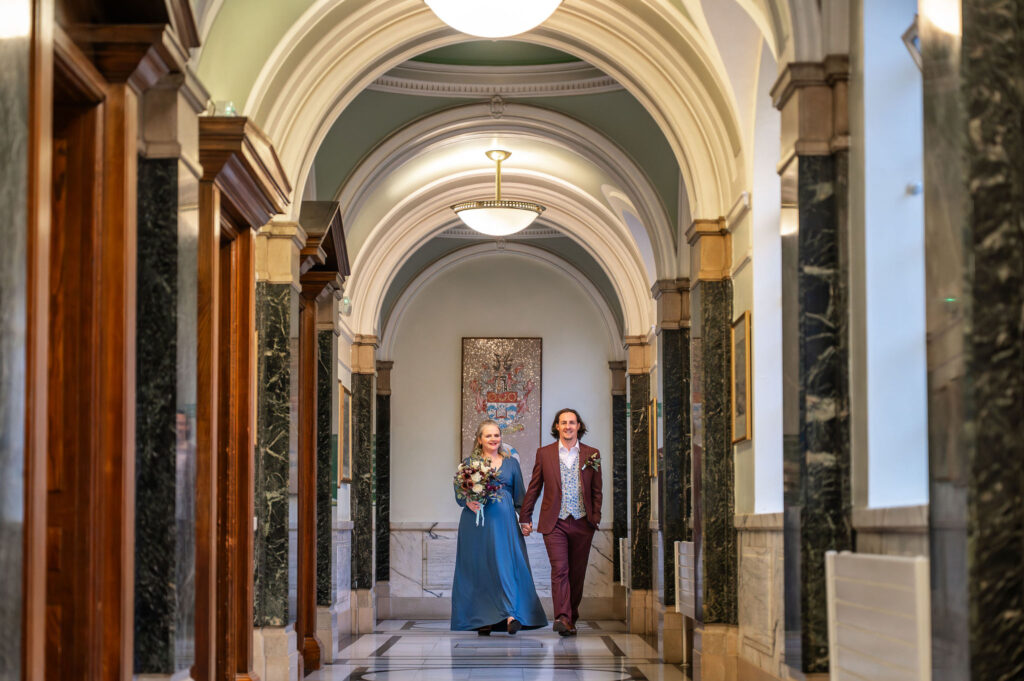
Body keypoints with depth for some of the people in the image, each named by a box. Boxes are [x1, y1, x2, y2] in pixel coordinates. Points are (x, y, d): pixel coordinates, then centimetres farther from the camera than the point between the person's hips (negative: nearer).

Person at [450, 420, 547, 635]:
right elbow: (459, 493, 7)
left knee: (506, 565, -10)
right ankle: (482, 620, 6)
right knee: (478, 567, 1)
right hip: (476, 523, 0)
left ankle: (512, 615, -16)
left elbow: (519, 496, 13)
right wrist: (468, 503, -14)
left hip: (503, 522, 0)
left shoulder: (511, 463, 13)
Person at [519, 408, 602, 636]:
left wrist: (595, 517, 0)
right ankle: (563, 618, -22)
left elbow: (597, 491, 10)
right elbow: (534, 488, 9)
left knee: (577, 573, 8)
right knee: (559, 570, -13)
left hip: (582, 523, 2)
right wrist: (525, 517, 8)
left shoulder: (592, 454, 7)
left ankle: (572, 616, 21)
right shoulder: (544, 454, 5)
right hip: (555, 523, -2)